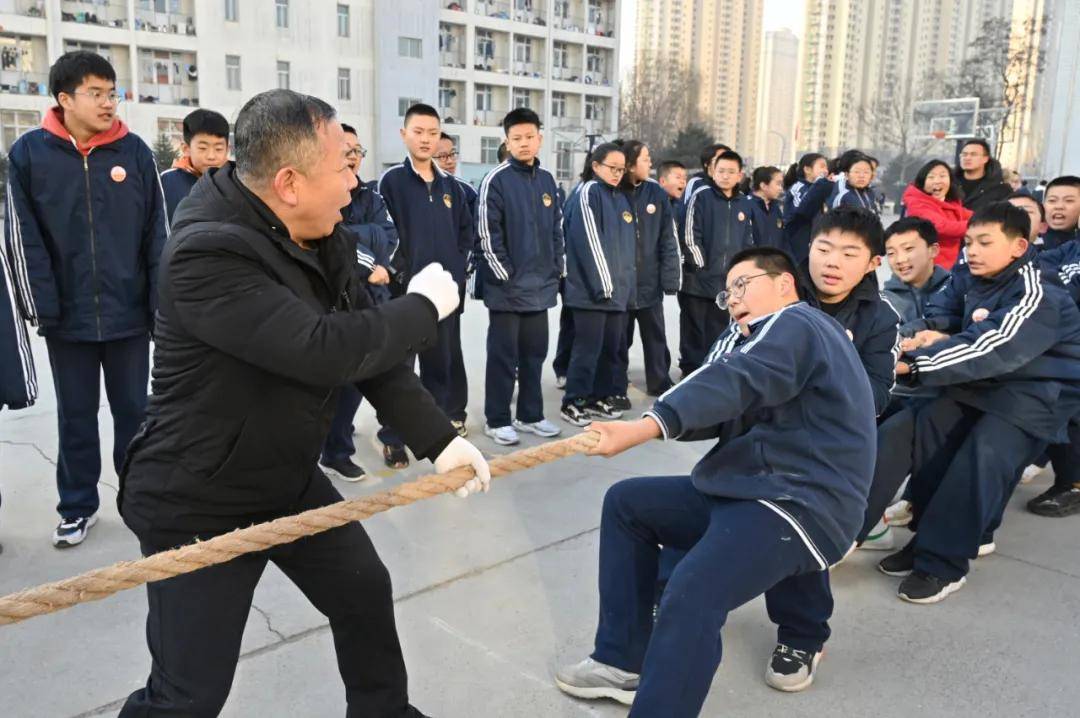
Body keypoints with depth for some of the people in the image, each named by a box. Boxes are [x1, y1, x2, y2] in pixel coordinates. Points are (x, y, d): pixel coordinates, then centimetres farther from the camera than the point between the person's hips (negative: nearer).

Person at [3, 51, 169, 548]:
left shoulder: (135, 151, -1)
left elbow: (157, 233, 0)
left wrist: (162, 303, -4)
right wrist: (40, 306, -9)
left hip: (129, 312, 0)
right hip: (67, 316, 0)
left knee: (133, 410, 11)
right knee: (76, 415, 13)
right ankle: (78, 507, 27)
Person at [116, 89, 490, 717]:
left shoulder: (325, 239, -2)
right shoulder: (208, 256, -29)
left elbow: (371, 345, 1)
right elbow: (325, 349, -37)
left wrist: (438, 438, -6)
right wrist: (424, 307, -21)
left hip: (292, 480, 8)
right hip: (198, 506, -8)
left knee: (366, 593, 18)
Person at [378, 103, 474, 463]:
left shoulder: (451, 185, 11)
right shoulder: (391, 181, -4)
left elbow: (466, 229, 17)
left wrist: (457, 266, 6)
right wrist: (398, 272, -14)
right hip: (405, 288, -4)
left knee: (444, 361, 13)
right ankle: (393, 438, 10)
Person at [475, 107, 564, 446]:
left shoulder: (547, 180, 11)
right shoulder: (496, 180, -9)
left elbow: (557, 228, 17)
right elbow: (487, 234, -12)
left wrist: (557, 268, 10)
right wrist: (506, 274, -13)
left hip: (541, 285, 6)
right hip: (507, 287, -6)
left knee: (535, 353, 13)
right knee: (504, 355, 1)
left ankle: (530, 415, 25)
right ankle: (496, 419, 13)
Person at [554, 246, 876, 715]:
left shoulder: (796, 323, -7)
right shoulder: (754, 342, 25)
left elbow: (736, 382, -27)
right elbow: (727, 414, 11)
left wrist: (646, 426, -39)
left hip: (801, 505, -10)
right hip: (745, 491, 11)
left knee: (690, 596, -33)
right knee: (625, 503, 10)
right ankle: (623, 661, 9)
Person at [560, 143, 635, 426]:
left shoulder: (621, 198, 17)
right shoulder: (588, 193, -8)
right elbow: (589, 240, -15)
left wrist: (625, 283, 13)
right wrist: (603, 284, -17)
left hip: (617, 289, 8)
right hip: (591, 290, -8)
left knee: (611, 347, 11)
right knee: (588, 347, -5)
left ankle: (597, 398, 23)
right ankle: (572, 403, 5)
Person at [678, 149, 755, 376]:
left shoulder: (744, 204, 11)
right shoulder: (701, 196, -6)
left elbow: (748, 242, 17)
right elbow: (690, 236, -11)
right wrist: (702, 266, -11)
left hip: (727, 281, 5)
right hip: (698, 279, -5)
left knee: (718, 332, 12)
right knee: (694, 331, 1)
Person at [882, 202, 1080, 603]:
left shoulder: (1036, 298, -22)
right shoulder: (973, 283, 4)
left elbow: (992, 350, -32)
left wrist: (913, 364, -37)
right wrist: (929, 337, -20)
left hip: (1036, 393, -7)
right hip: (985, 384, 8)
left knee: (983, 453, -27)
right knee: (930, 423, -13)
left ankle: (942, 562, -21)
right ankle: (933, 533, -7)